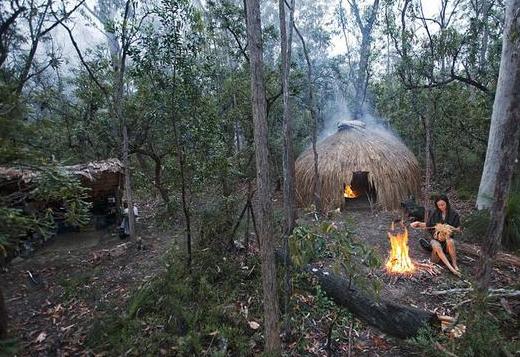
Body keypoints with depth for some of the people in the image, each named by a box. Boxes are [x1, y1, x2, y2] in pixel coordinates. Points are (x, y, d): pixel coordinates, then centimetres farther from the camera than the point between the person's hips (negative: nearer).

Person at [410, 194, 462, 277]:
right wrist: (418, 223, -6)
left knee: (450, 242, -37)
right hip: (435, 238, 1)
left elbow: (458, 229, 3)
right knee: (437, 246, -35)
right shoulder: (434, 213, 1)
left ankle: (455, 265, -30)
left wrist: (452, 228, -18)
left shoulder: (454, 214, -2)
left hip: (448, 237, 0)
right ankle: (451, 268, -39)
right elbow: (428, 225, 11)